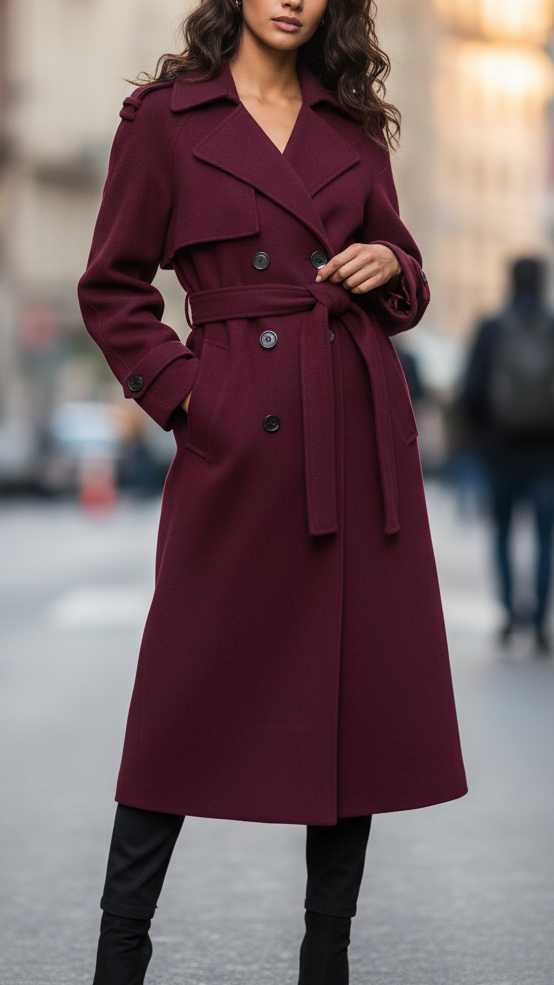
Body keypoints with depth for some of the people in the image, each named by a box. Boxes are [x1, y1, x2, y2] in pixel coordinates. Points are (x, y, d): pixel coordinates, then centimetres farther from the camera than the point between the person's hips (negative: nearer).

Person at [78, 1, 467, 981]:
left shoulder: (354, 126, 13)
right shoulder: (166, 118, 2)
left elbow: (404, 285, 20)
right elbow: (111, 288, 5)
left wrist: (389, 266, -1)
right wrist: (179, 389, -5)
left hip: (359, 427, 4)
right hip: (241, 429, -4)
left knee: (361, 681, 4)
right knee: (195, 682, -1)